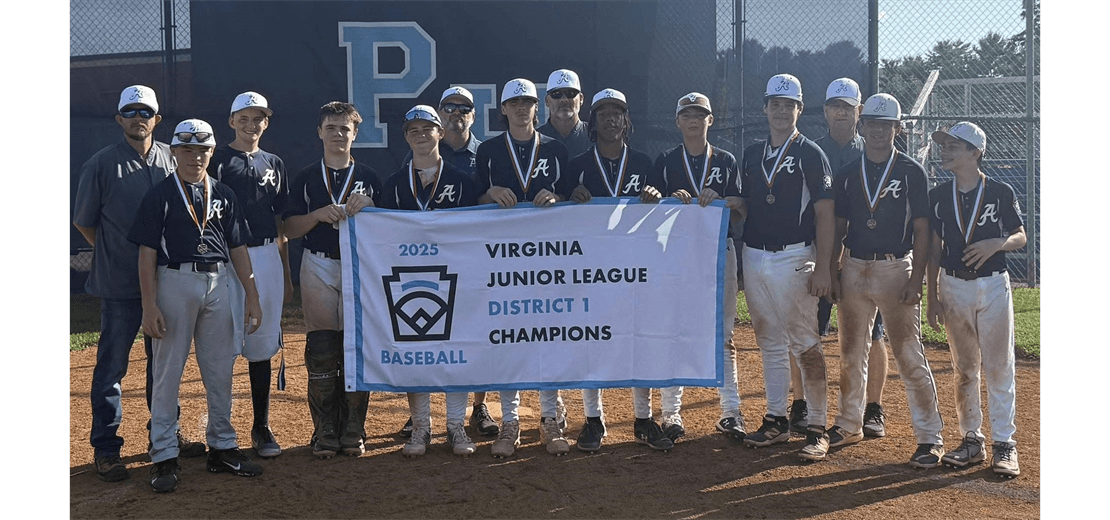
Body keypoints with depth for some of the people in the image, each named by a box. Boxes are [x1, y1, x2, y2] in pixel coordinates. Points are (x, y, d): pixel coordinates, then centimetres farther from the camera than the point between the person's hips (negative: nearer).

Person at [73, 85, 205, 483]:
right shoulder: (101, 164, -5)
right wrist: (113, 256, 5)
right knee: (112, 364, 1)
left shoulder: (171, 160, 6)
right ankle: (105, 448, 10)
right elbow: (84, 222, 2)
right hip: (121, 285, -4)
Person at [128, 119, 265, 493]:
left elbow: (238, 248, 12)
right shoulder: (160, 195, -1)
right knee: (167, 370, 1)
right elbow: (147, 252, -5)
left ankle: (222, 448, 22)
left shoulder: (223, 195, 11)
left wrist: (252, 297, 6)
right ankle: (164, 457, 7)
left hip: (219, 283, 4)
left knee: (220, 370, 11)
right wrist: (149, 306, -12)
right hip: (175, 282, -4)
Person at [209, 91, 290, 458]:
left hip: (267, 258, 5)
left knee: (262, 345, 8)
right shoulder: (218, 161, 1)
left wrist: (286, 273, 16)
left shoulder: (274, 164, 16)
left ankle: (262, 427, 15)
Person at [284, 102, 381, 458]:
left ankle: (354, 431, 7)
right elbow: (290, 229, 3)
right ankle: (325, 433, 4)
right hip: (319, 268, 0)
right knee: (321, 351, -3)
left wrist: (368, 206, -11)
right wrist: (320, 214, -13)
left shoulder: (368, 177, 11)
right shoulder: (307, 178, 10)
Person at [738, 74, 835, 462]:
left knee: (805, 344, -6)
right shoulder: (752, 154, 13)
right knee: (769, 344, 12)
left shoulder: (810, 154, -3)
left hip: (793, 258, -6)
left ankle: (817, 429, 1)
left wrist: (822, 268, -15)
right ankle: (776, 421, 21)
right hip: (754, 257, 6)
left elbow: (824, 215, -8)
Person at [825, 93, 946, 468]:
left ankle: (930, 436, 1)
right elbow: (838, 228, 12)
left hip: (895, 269, -4)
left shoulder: (912, 172, -2)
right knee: (851, 352, 13)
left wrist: (915, 280, -12)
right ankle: (849, 426, 27)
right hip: (853, 268, 4)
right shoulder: (848, 173, 9)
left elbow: (921, 230, -4)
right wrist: (832, 274, 4)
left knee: (909, 355, -6)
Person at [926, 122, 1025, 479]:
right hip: (953, 286, 3)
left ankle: (1004, 444, 5)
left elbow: (1021, 237, 2)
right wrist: (932, 297, 3)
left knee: (998, 368, -2)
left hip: (993, 286, -3)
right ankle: (972, 439, 19)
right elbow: (934, 248, 6)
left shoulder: (1001, 192, -5)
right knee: (964, 369, 10)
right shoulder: (939, 196, 3)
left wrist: (997, 243, -20)